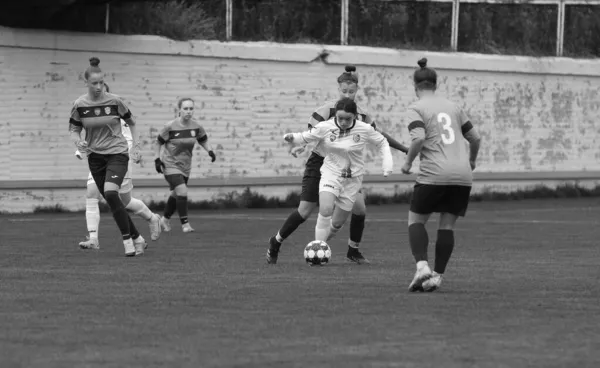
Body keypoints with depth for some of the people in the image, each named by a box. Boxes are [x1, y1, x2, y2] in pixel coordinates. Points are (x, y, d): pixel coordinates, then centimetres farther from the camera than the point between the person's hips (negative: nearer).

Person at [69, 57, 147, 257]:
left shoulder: (115, 101, -8)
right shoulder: (79, 105, -4)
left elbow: (131, 122, 8)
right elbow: (74, 130, 5)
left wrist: (135, 145, 1)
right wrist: (78, 142, -16)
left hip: (117, 153, -3)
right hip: (95, 156, 3)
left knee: (110, 193, -24)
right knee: (112, 201, 5)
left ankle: (128, 241, -17)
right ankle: (137, 239, 21)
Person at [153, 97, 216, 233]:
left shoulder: (196, 127, -5)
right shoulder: (170, 127, -16)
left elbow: (203, 140, 13)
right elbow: (158, 142, -3)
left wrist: (210, 151, -5)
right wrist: (158, 159, -11)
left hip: (185, 166, 5)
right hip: (170, 165, -5)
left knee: (175, 194, 17)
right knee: (182, 191, -21)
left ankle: (165, 219, 40)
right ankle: (185, 223, -12)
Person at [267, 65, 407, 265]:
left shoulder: (361, 115, 1)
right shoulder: (328, 109, -14)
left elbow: (379, 136, 13)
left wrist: (405, 149, 15)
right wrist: (301, 146, -35)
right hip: (320, 164, -4)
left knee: (359, 207, -13)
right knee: (304, 211, -6)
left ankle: (353, 251, 7)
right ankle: (276, 242, 17)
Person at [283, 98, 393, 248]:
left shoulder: (365, 130, -10)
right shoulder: (325, 127, -12)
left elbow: (382, 143, 6)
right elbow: (304, 137, -1)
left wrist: (387, 163, -6)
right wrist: (291, 137, -23)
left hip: (352, 180, 2)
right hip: (330, 175, -2)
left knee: (337, 223, 6)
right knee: (326, 210, -28)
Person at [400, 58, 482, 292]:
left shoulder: (416, 109, 1)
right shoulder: (453, 107, 17)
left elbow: (419, 138, -16)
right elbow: (475, 137, 19)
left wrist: (408, 162, -1)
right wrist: (471, 160, 38)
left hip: (433, 175, -4)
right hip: (463, 176, 4)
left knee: (416, 219, 9)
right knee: (447, 225, 10)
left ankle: (422, 265, -11)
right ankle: (438, 275, 2)